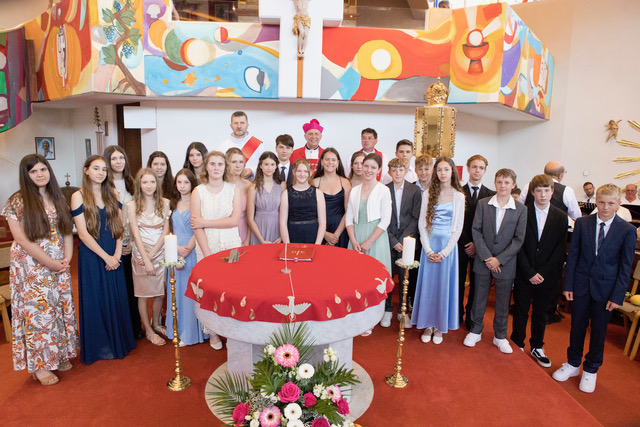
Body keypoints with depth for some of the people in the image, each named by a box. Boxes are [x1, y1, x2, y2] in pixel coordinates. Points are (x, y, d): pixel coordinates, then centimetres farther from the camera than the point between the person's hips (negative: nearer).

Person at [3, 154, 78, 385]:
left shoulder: (58, 198, 7)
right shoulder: (18, 202, -8)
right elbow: (21, 239, -12)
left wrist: (67, 258, -6)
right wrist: (50, 263, -14)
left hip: (60, 266, 5)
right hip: (32, 267, -5)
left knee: (61, 308, 10)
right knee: (37, 311, 0)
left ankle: (58, 355, 26)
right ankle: (39, 365, 13)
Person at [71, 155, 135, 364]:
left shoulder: (112, 193, 7)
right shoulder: (79, 196, -6)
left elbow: (119, 225, 4)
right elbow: (83, 233, -10)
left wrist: (117, 253, -7)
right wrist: (105, 256, -13)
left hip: (113, 255, 4)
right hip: (92, 255, -3)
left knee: (117, 297, 10)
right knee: (96, 298, 6)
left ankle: (119, 340, 27)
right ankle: (101, 345, 22)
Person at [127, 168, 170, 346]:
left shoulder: (164, 203, 1)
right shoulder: (133, 205, -4)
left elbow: (166, 230, -2)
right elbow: (136, 234, -8)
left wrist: (152, 254, -11)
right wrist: (146, 260, -13)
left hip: (160, 252, 2)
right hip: (141, 253, -2)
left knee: (160, 292, 10)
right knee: (143, 293, 5)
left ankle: (156, 323, 31)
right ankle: (148, 331, 19)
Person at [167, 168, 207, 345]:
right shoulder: (172, 205, 12)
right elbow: (169, 231, 9)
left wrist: (188, 249, -16)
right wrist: (177, 248, -7)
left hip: (193, 252, -4)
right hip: (175, 252, 4)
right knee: (177, 289, 8)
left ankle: (192, 332, 10)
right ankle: (179, 330, 20)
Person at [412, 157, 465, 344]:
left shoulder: (458, 196, -1)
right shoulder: (428, 194, 3)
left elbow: (458, 227, -2)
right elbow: (422, 223, 1)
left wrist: (444, 252, -10)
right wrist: (428, 250, -8)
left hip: (448, 245, -1)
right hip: (429, 244, 1)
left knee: (444, 285, 6)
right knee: (428, 283, 6)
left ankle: (440, 326, 19)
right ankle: (428, 324, 19)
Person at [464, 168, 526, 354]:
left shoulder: (520, 209, -2)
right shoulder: (483, 204, -1)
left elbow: (519, 239, -5)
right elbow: (476, 231, -4)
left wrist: (499, 259, -12)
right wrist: (486, 257, -11)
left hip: (505, 263, 0)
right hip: (483, 260, 0)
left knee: (503, 301, 10)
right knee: (479, 297, 10)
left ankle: (500, 336, 28)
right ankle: (475, 331, 27)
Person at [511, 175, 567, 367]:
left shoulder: (561, 217, 1)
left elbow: (560, 249, -1)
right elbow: (519, 245, -6)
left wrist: (543, 272, -10)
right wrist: (530, 273, -11)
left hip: (547, 275, 1)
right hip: (524, 274, -1)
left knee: (541, 312, 13)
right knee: (521, 310, 9)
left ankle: (537, 347, 28)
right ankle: (517, 344, 25)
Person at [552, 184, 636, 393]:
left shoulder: (627, 230, -7)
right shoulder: (582, 223, -3)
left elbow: (625, 266, -5)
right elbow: (573, 255, 0)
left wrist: (617, 296, -7)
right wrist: (568, 285, -3)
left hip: (605, 289, -1)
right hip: (581, 285, 1)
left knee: (598, 330, 11)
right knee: (577, 326, 12)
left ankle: (590, 370, 30)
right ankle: (573, 364, 31)